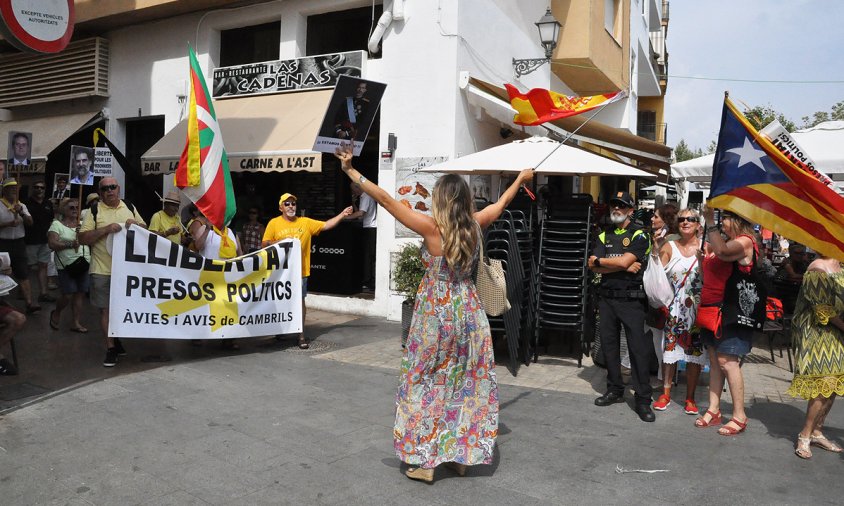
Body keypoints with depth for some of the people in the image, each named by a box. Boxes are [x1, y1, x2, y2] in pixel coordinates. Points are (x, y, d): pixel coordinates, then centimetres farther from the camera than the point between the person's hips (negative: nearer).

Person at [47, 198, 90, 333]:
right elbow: (52, 244, -12)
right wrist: (70, 244, -24)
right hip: (66, 265, -4)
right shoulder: (57, 224, -2)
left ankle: (76, 323, 14)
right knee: (68, 295, -6)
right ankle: (56, 313, 25)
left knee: (80, 293, 4)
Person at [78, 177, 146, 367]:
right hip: (103, 270, -3)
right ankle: (110, 347, 12)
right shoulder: (94, 211, -2)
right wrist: (106, 229, -19)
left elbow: (145, 229, 16)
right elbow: (82, 239, -7)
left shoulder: (130, 208, 9)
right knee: (106, 308, 2)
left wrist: (136, 224, -6)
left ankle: (115, 338, 34)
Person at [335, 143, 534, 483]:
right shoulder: (475, 225, -1)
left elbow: (386, 200, -17)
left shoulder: (432, 227, -15)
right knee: (467, 381, 14)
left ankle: (425, 461, 12)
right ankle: (462, 455, 25)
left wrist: (351, 171, -13)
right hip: (468, 311, 5)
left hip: (436, 312, -5)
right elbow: (501, 203, 18)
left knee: (428, 382, 7)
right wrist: (521, 178, 35)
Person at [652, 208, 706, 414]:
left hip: (696, 309, 0)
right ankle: (665, 393, 17)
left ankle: (690, 397, 17)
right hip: (673, 308, 0)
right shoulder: (669, 247, 4)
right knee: (669, 349, 3)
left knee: (695, 352, 4)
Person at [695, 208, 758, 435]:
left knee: (727, 361, -9)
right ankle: (714, 410, 17)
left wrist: (710, 222, -27)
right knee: (715, 359, 10)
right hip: (712, 309, 9)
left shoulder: (744, 242, -9)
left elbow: (722, 252, -31)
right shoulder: (725, 242, 17)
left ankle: (739, 417, 1)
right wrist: (702, 259, 5)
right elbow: (709, 276, 22)